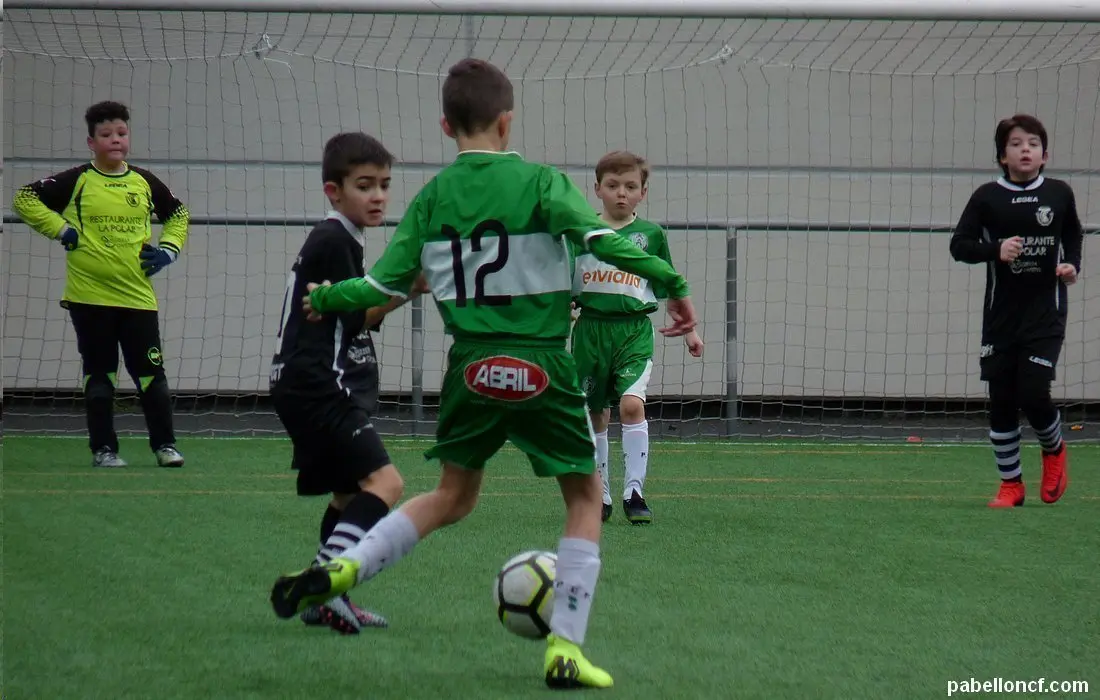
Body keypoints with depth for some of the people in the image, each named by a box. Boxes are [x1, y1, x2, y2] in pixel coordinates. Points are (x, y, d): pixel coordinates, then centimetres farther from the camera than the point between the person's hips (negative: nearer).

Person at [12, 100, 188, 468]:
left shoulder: (144, 183, 8)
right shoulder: (77, 181, -2)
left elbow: (178, 214, 24)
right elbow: (24, 199, -4)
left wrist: (168, 249, 9)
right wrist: (61, 230, -9)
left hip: (138, 296, 2)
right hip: (89, 296, -2)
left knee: (151, 371, 1)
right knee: (99, 374, 3)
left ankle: (165, 445, 9)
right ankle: (103, 449, 11)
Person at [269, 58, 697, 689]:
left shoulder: (432, 198, 3)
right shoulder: (539, 183, -7)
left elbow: (389, 282, 3)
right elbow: (602, 239, -19)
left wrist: (324, 299, 20)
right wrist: (674, 285, -14)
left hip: (472, 369, 4)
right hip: (542, 367, -4)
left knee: (454, 496, 23)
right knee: (585, 495, 11)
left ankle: (339, 571, 6)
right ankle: (566, 649, 2)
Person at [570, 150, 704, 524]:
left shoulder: (650, 234, 6)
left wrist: (688, 330, 14)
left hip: (634, 329, -1)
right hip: (590, 328, 1)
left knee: (632, 404, -20)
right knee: (595, 415, 8)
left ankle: (634, 492, -15)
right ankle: (600, 497, 20)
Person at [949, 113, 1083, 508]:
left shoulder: (1059, 194, 2)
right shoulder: (987, 198, -3)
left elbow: (1073, 235, 20)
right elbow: (959, 245, -4)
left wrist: (1072, 265, 3)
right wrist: (995, 250, -19)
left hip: (1046, 315, -1)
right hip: (1000, 315, 1)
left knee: (1033, 394, -12)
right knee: (1001, 401, 3)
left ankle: (1054, 450, 20)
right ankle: (1011, 483, 17)